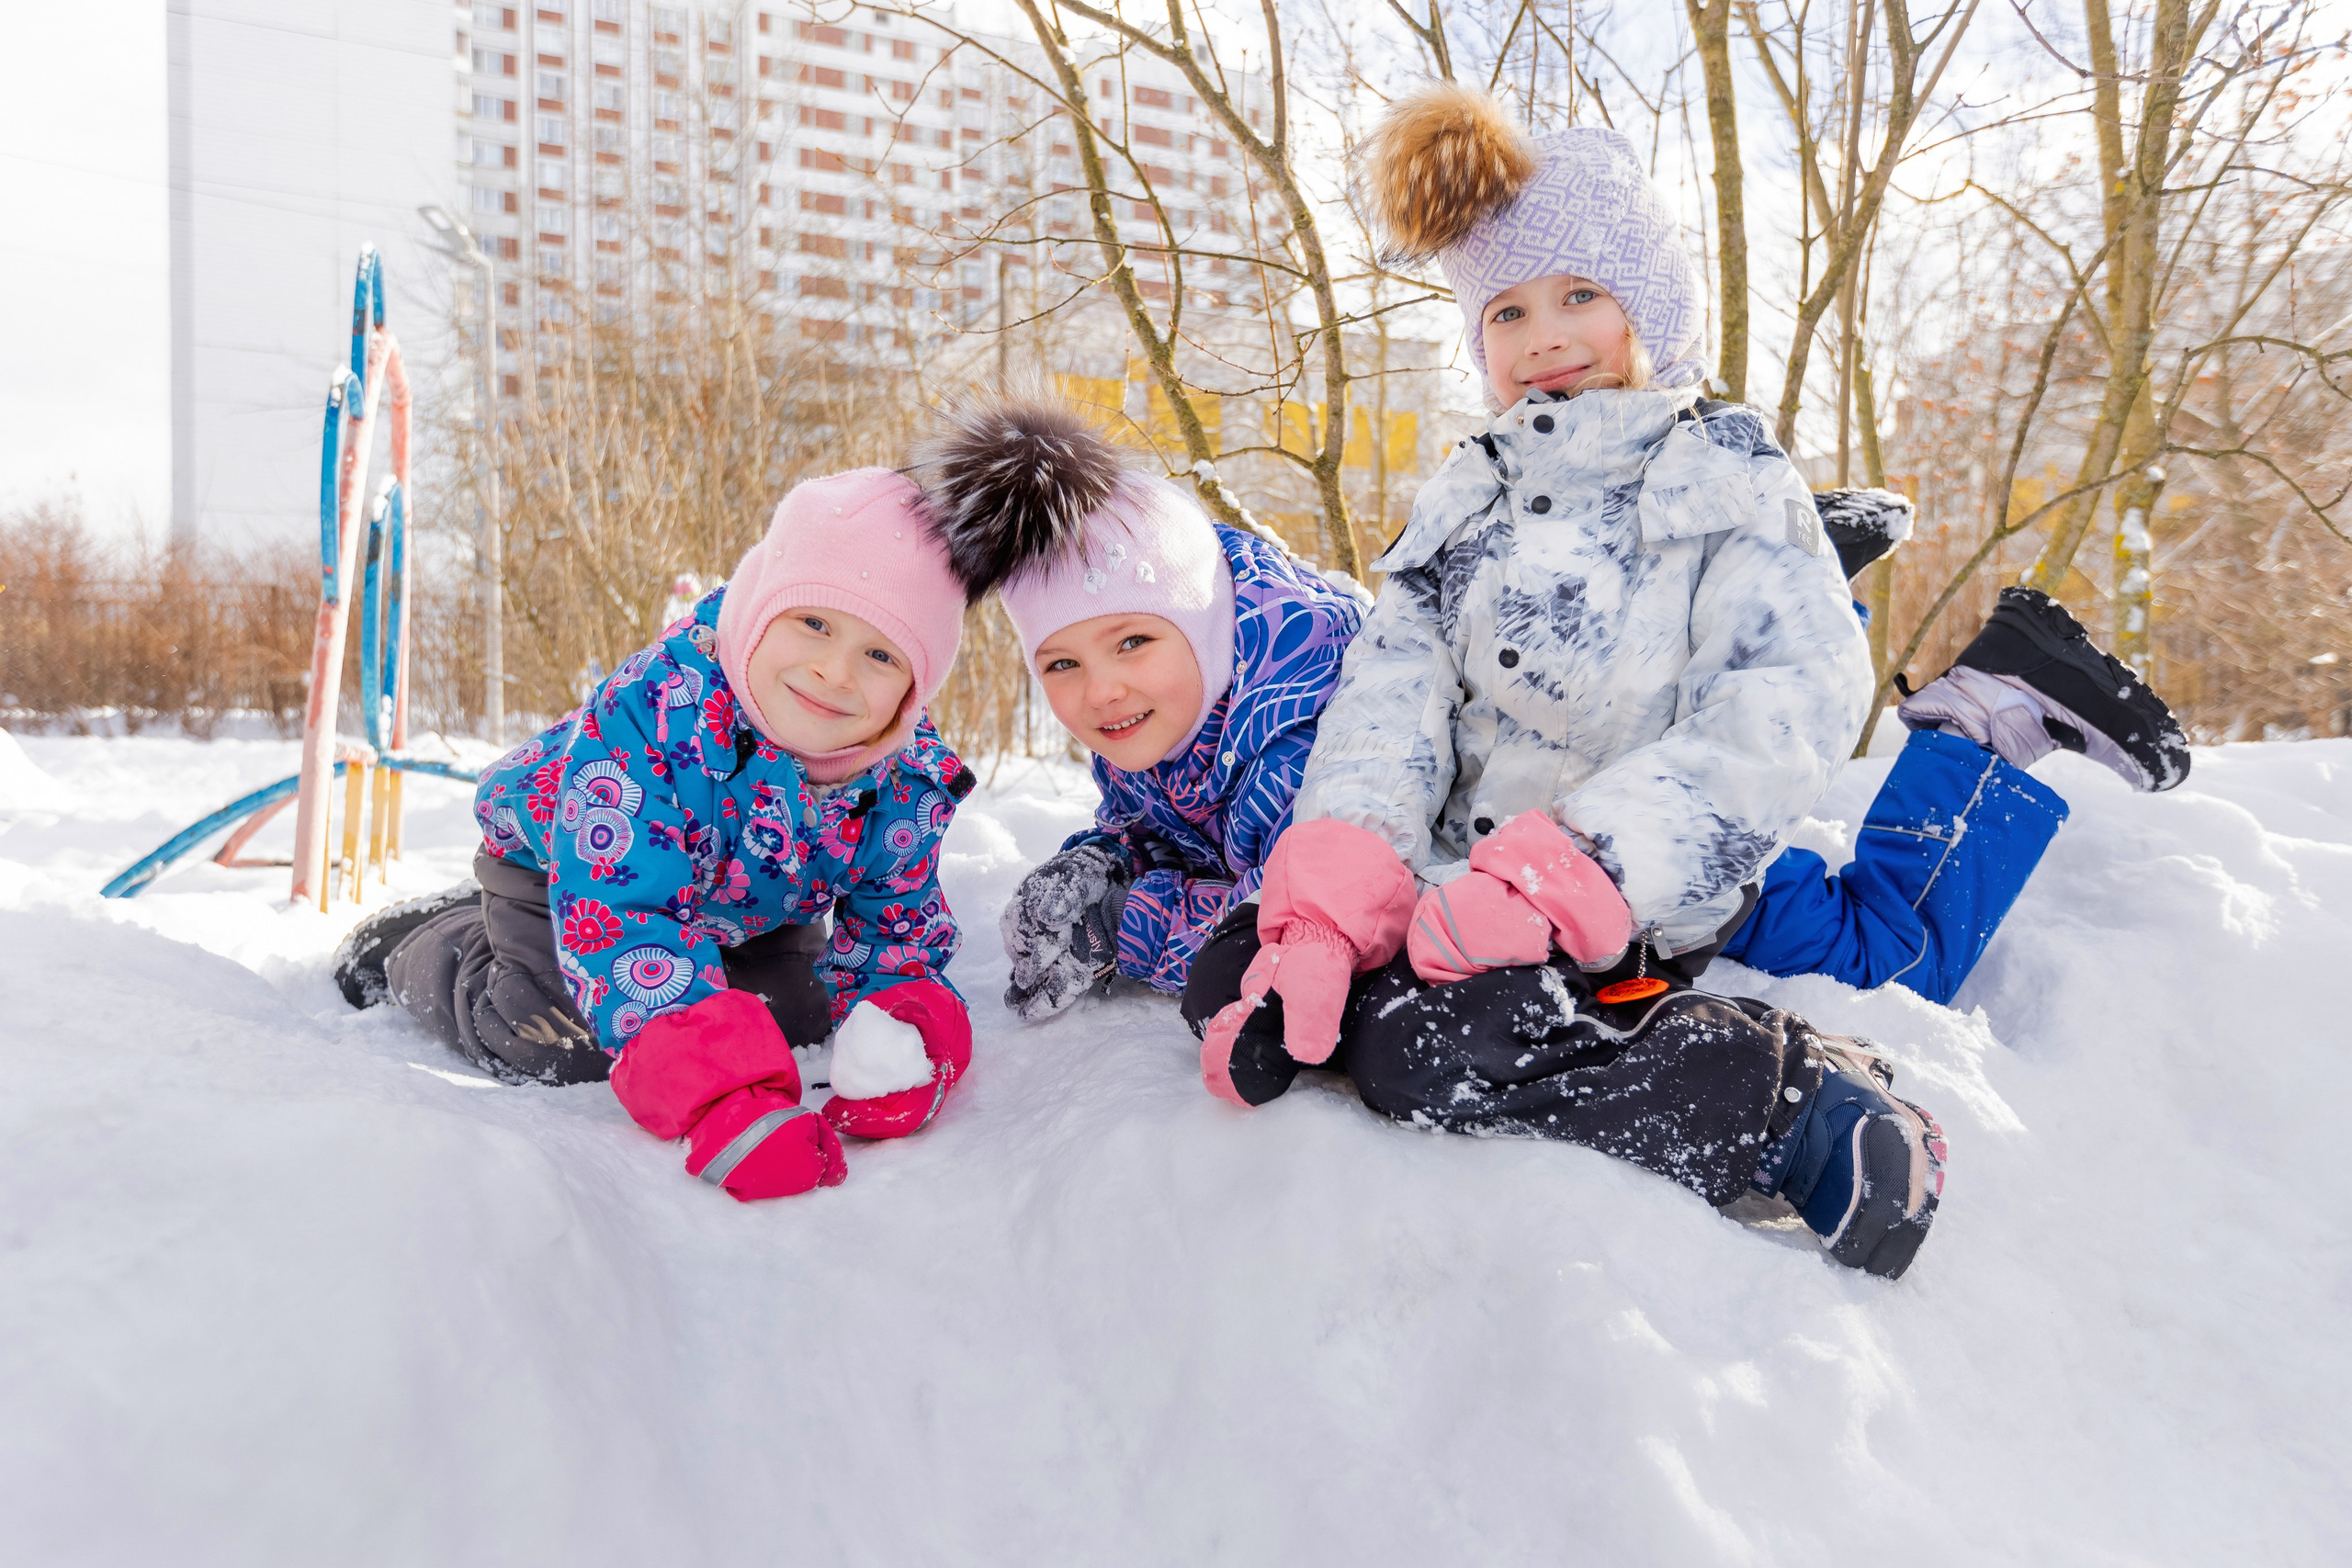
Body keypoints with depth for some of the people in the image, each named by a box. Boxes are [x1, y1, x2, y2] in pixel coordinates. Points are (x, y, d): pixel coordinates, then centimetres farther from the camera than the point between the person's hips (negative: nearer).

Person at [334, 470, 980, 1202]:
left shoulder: (910, 783, -29)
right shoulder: (650, 708, -45)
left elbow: (898, 934, -18)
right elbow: (621, 919, -49)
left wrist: (907, 1032, -43)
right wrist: (729, 1102, -61)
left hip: (753, 902, 4)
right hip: (557, 859, -4)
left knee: (793, 1022, 8)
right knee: (554, 1047, -11)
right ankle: (401, 948, 19)